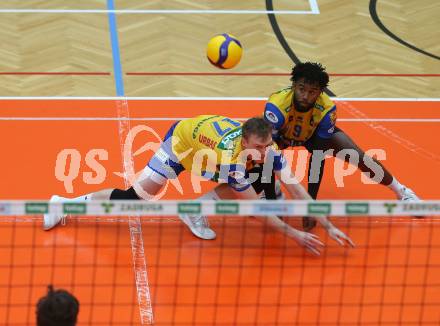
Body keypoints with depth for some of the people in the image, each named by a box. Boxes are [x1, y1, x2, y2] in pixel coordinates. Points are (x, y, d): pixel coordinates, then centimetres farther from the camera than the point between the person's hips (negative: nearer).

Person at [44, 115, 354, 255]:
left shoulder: (266, 148, -28)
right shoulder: (232, 157, -44)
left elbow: (296, 187, -25)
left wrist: (328, 226, -30)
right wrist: (295, 234, -35)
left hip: (207, 143, 6)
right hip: (181, 139, -6)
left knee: (249, 183, -12)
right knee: (137, 196, -10)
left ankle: (195, 211, 5)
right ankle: (67, 203, 7)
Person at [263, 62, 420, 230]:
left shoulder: (326, 109, -35)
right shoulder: (277, 106, -42)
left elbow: (318, 158, -31)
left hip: (314, 134, 1)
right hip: (281, 135, -1)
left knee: (359, 156, -10)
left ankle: (401, 191, 15)